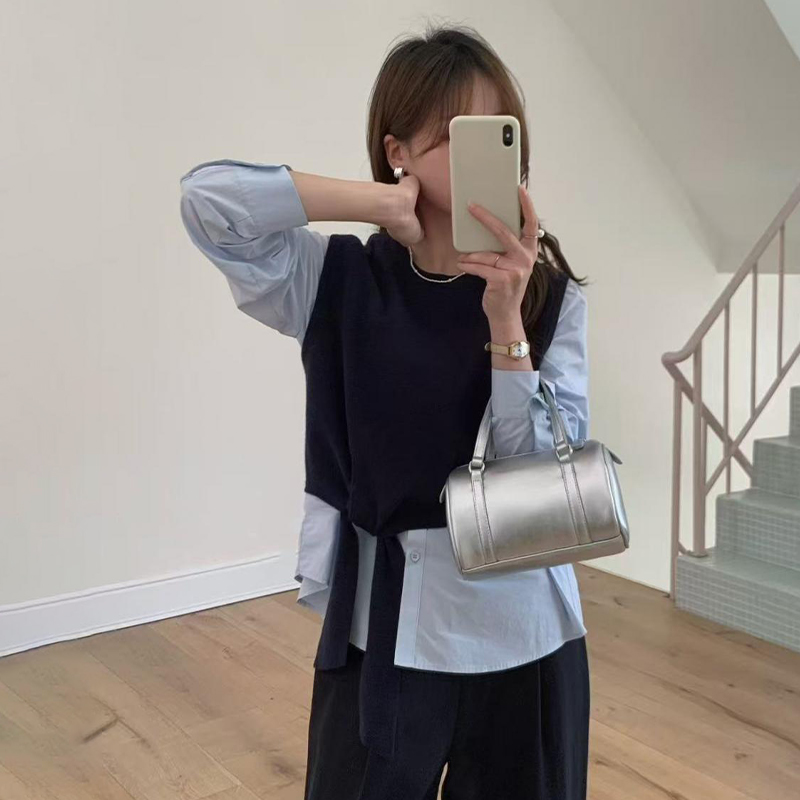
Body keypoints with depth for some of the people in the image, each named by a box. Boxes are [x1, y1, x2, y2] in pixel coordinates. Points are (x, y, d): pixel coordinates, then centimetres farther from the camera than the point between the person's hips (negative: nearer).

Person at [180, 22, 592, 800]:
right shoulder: (342, 283, -6)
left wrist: (506, 324, -22)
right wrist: (383, 203, -18)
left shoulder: (552, 298, -3)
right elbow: (209, 197, -20)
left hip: (525, 634, 2)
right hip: (383, 631, -1)